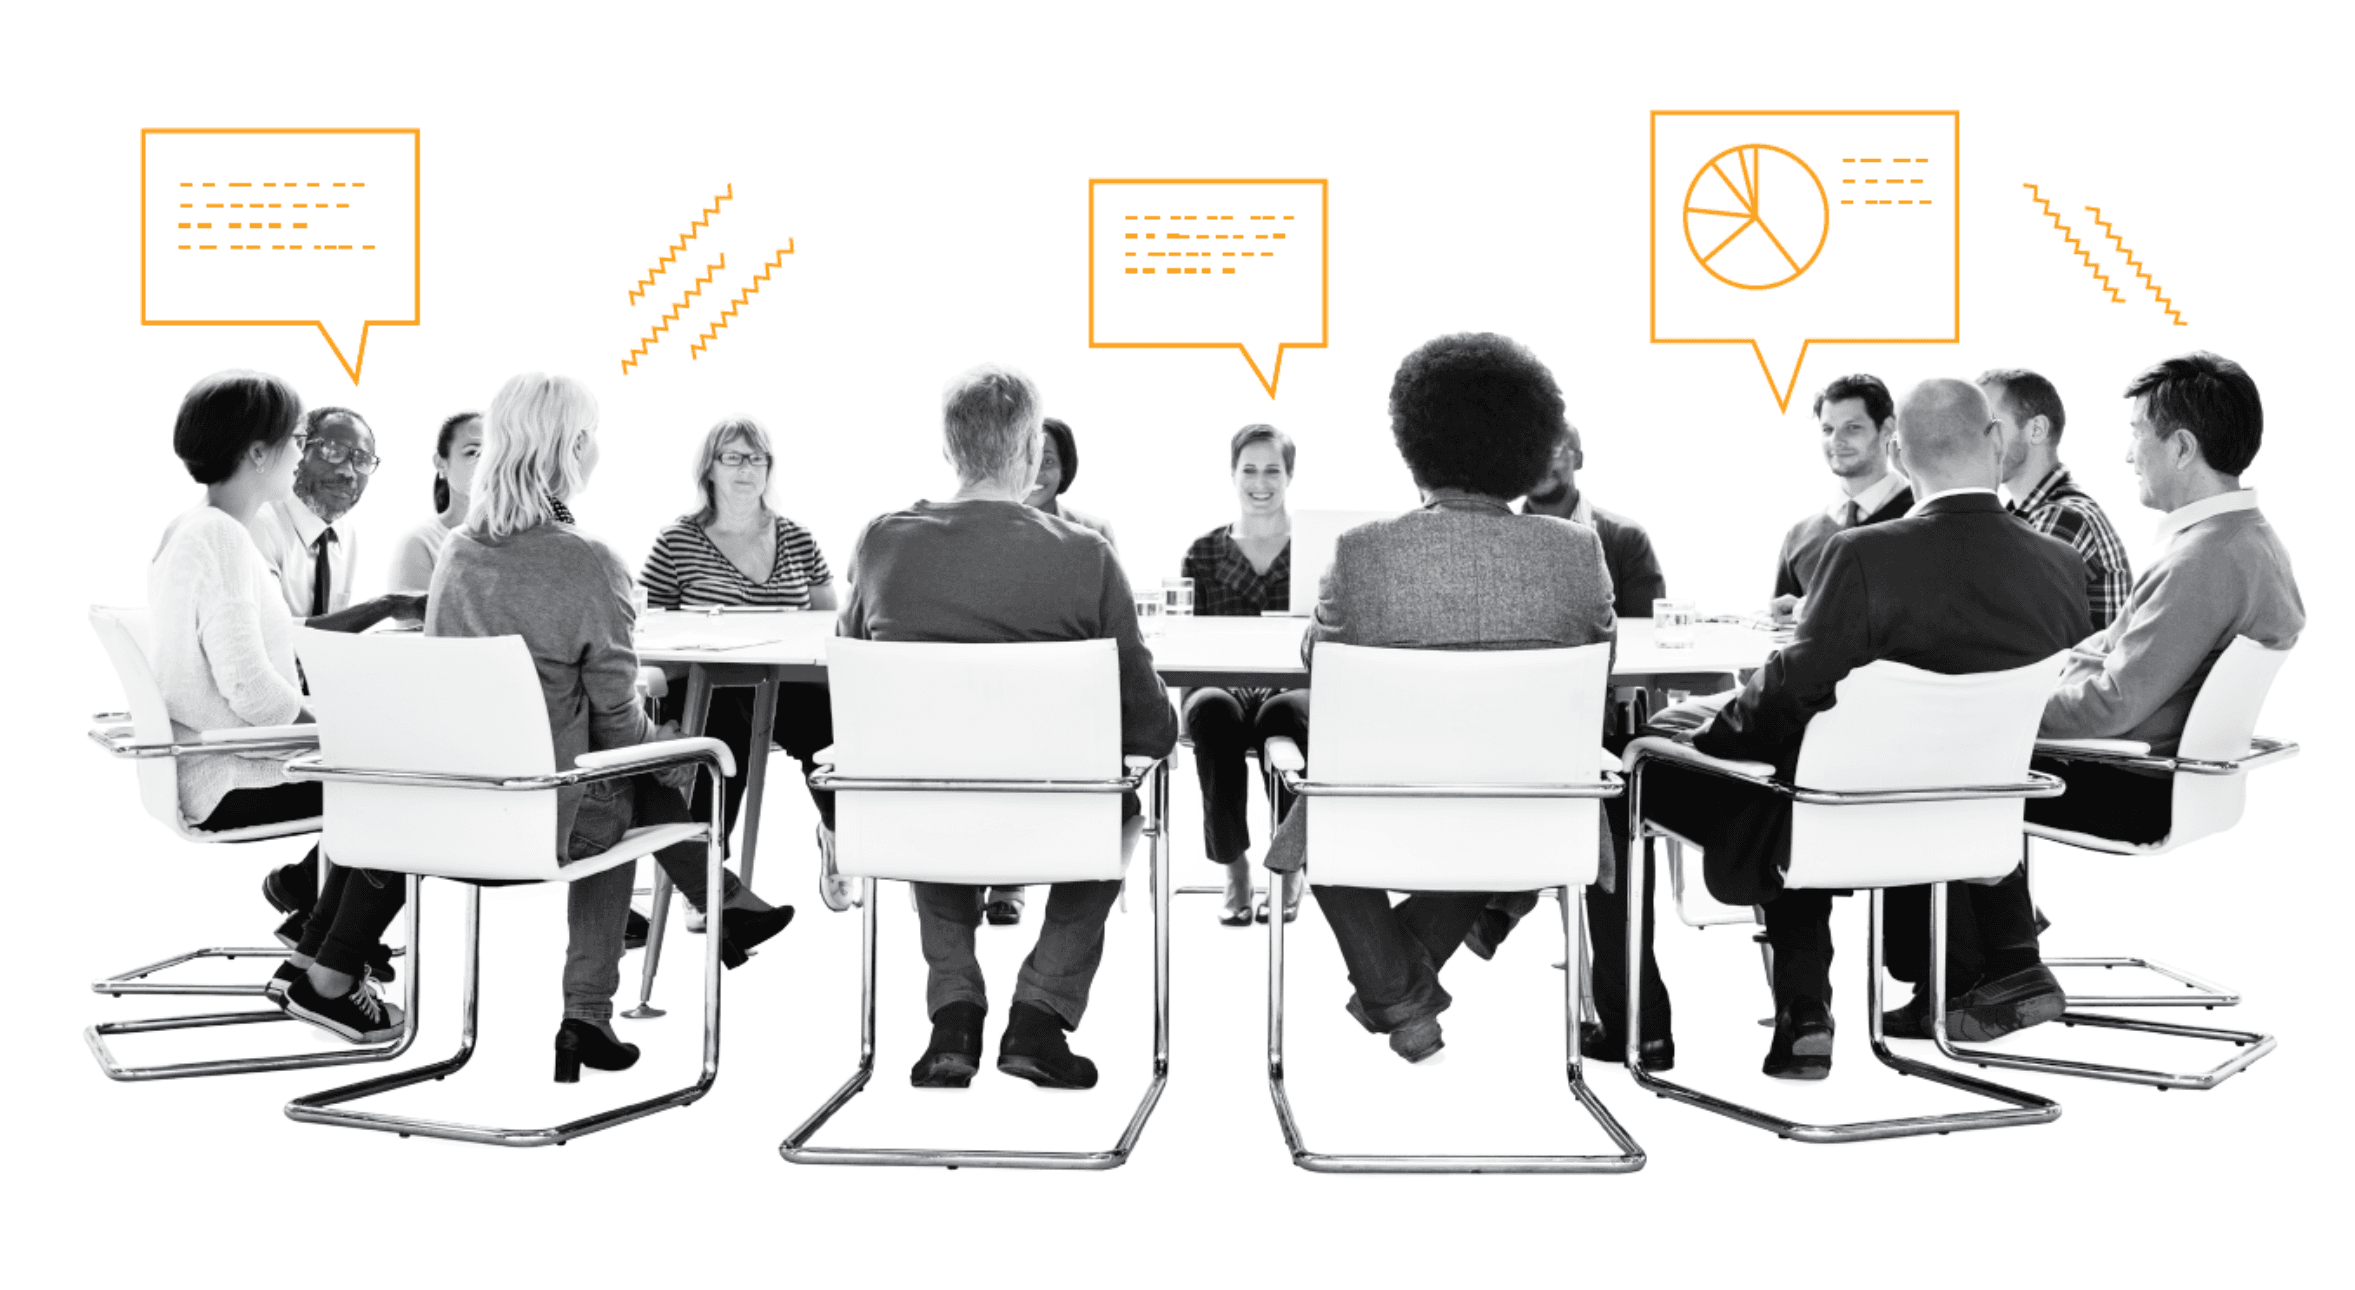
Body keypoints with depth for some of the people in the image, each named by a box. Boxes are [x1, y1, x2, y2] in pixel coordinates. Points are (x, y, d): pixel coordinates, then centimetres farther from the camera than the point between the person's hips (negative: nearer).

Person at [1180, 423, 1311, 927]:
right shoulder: (1203, 554, 14)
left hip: (1296, 688, -1)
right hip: (1220, 684, 1)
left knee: (1285, 713, -37)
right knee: (1212, 711, -35)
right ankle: (1233, 866, -23)